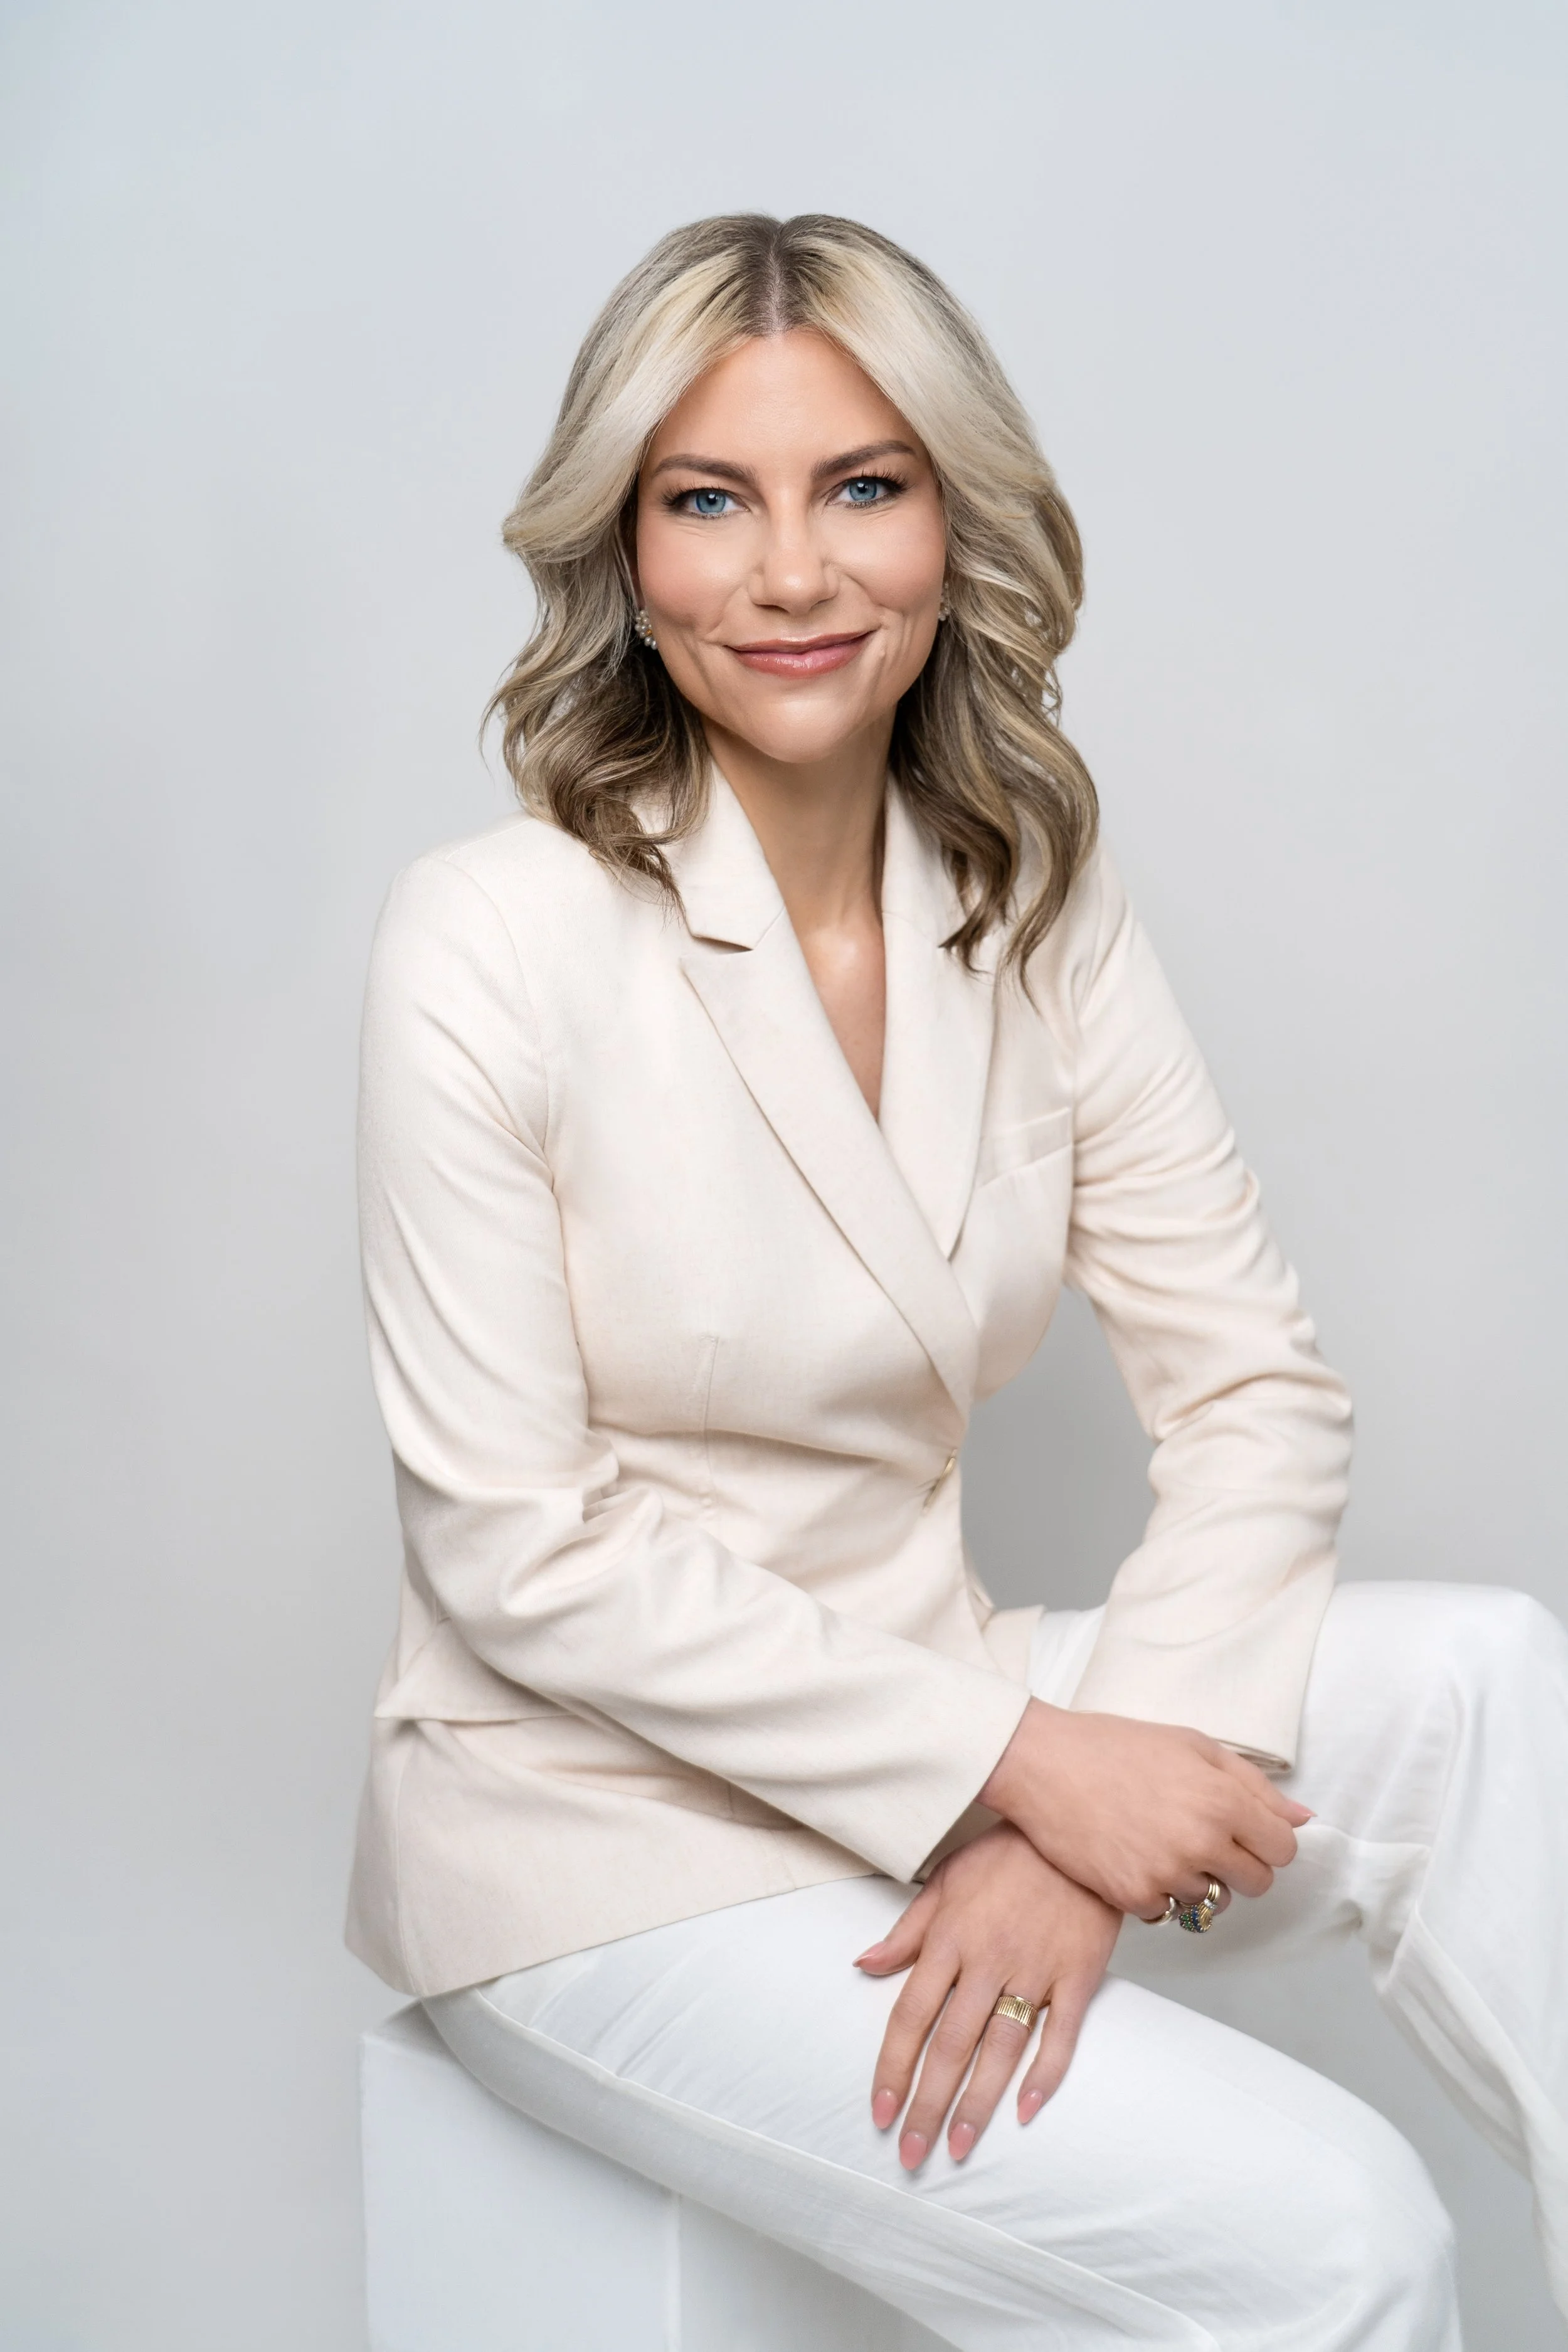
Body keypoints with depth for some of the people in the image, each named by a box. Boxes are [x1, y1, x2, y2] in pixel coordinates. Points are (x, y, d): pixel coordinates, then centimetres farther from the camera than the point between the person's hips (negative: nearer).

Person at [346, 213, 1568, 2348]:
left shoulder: (1043, 916, 1)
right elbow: (514, 1544, -16)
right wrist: (1023, 1767, -19)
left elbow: (1257, 1388, -3)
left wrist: (1085, 1805, -18)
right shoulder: (491, 942, -15)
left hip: (933, 1729, 5)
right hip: (604, 1842, -5)